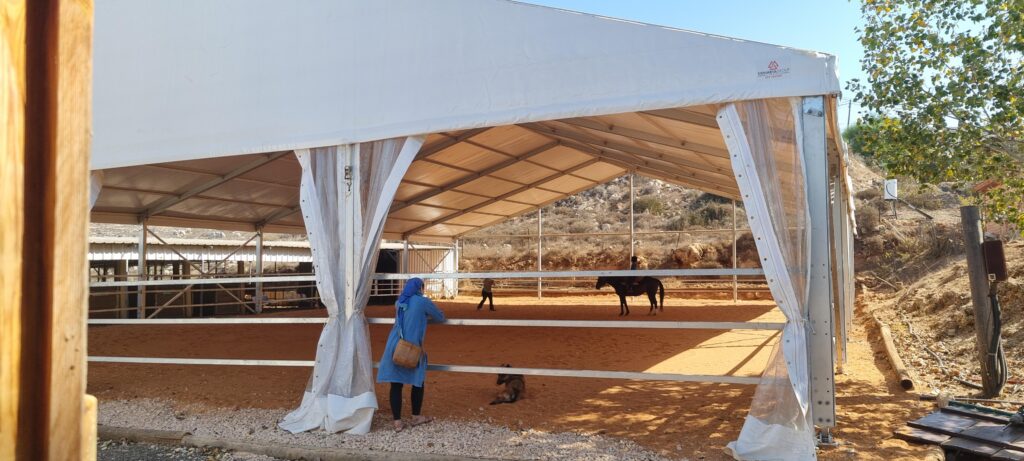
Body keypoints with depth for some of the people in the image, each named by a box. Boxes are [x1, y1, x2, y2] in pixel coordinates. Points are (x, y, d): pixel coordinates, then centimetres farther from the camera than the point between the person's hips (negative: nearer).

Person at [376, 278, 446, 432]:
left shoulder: (399, 302, 13)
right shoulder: (423, 302, -3)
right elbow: (440, 317, 6)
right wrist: (428, 313, 28)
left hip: (395, 347, 5)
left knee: (396, 384, 3)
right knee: (418, 382, 13)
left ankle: (397, 422, 4)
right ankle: (416, 417, 23)